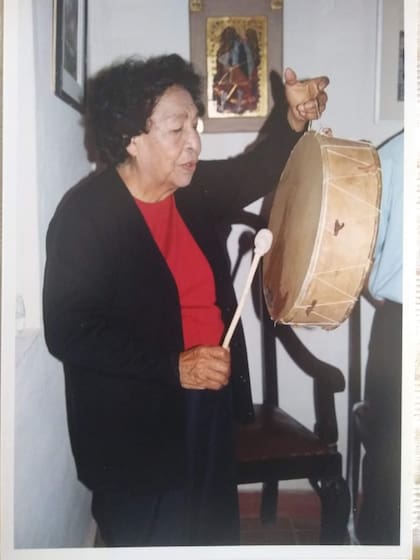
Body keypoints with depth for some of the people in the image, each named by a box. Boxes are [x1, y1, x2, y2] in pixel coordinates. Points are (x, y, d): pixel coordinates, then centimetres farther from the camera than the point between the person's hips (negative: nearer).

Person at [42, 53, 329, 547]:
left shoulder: (194, 188, -1)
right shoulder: (84, 213, -19)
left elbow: (255, 171, 15)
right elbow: (68, 333, -22)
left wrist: (292, 118, -5)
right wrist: (175, 367, -27)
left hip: (209, 411, 7)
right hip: (134, 431, -6)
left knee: (214, 536, 24)